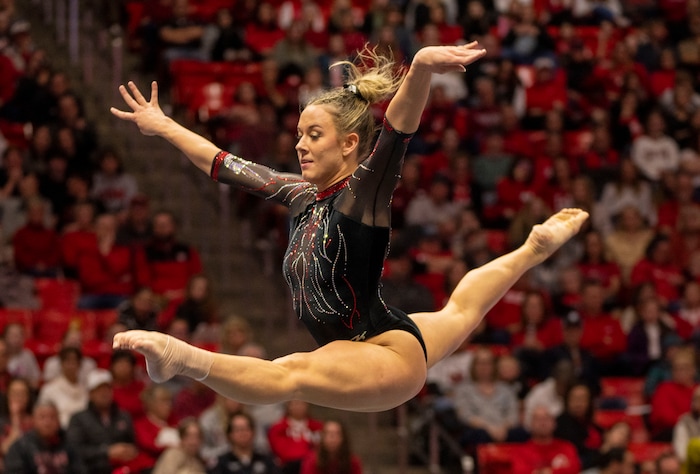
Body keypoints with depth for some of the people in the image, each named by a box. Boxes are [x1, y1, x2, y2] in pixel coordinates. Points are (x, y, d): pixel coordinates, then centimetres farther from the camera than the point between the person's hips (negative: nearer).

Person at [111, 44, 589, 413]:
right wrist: (162, 127, 21)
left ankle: (183, 357, -62)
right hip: (388, 341, 11)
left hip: (391, 355, -11)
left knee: (290, 373, -40)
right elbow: (224, 165, 15)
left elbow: (396, 137, -39)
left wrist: (421, 70, -57)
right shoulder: (304, 196, 4)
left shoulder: (363, 194, -19)